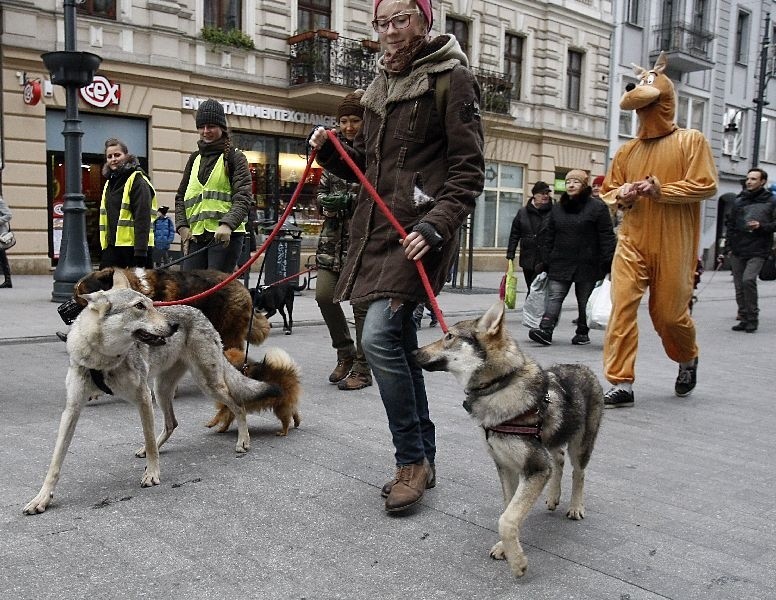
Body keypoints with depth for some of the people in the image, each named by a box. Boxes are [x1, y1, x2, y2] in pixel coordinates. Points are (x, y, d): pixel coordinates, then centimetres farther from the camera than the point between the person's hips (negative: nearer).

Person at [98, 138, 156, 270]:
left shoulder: (137, 181, -7)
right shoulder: (109, 182, 19)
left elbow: (143, 219, -15)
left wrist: (140, 252, -21)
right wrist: (104, 246, 17)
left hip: (134, 246, -7)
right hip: (112, 245, 7)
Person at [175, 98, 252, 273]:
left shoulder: (234, 157, 2)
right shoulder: (195, 158, 19)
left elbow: (243, 197, -9)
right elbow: (181, 196, 21)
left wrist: (227, 224, -24)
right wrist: (182, 225, 4)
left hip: (225, 235, -5)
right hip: (196, 235, 5)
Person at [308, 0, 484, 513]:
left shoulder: (452, 78, -4)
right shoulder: (383, 84, 19)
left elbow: (469, 170, -10)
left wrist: (436, 226, -22)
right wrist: (331, 150, 6)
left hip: (419, 231, -8)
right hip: (379, 227, 8)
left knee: (380, 336, -18)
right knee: (401, 343, 9)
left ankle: (412, 460, -2)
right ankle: (423, 460, 22)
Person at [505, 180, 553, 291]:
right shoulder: (522, 212, 9)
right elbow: (514, 235, 12)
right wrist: (510, 254, 6)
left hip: (545, 261, -3)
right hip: (527, 259, 4)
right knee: (531, 290, 12)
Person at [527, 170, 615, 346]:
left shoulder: (597, 207, -2)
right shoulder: (557, 208, 12)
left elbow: (607, 237, -5)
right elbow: (549, 237, 14)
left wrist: (608, 263, -11)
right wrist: (545, 262, 9)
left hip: (587, 265, -3)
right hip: (560, 264, 3)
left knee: (584, 301, 8)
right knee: (554, 297, -9)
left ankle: (582, 332, 21)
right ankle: (545, 331, -17)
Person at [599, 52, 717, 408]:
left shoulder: (691, 141, 1)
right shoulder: (628, 150, 13)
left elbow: (706, 186, -8)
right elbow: (607, 189, 21)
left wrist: (661, 190, -17)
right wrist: (621, 195, -2)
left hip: (673, 246, -3)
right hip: (632, 242, 3)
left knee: (669, 312, 6)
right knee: (622, 306, -11)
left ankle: (688, 359, 40)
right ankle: (620, 384, -7)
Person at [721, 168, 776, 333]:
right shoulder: (739, 200, 11)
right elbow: (729, 223, 14)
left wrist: (762, 226, -15)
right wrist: (729, 246, 8)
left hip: (757, 251, -4)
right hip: (737, 251, 4)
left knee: (748, 280, -21)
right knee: (739, 286, 6)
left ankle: (752, 318, -7)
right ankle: (744, 318, 17)